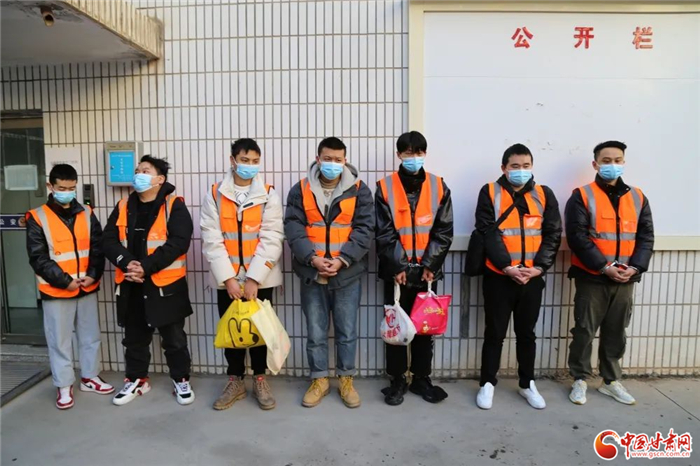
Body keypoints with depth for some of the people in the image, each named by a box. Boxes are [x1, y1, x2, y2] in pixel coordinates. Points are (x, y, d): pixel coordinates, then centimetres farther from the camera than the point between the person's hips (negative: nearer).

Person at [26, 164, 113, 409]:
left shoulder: (87, 214, 4)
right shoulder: (37, 218, -6)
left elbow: (98, 248, 3)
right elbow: (38, 258, -9)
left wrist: (92, 275, -11)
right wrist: (64, 280, -15)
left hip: (87, 288, 3)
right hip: (56, 291, -3)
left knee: (90, 335, 13)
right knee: (60, 340, 7)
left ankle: (89, 377, 29)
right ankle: (64, 386, 20)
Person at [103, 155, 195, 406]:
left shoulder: (174, 206, -6)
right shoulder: (123, 207, 9)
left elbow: (179, 242, -17)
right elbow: (109, 240, 2)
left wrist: (146, 267, -22)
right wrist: (127, 263, -17)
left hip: (166, 285, -4)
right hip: (131, 286, 5)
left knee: (174, 338, 6)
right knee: (134, 337, 18)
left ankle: (181, 380, 23)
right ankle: (136, 380, 36)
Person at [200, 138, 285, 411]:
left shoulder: (269, 195, -2)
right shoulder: (215, 195, 1)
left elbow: (271, 240, -10)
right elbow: (212, 241, -5)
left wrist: (253, 278, -16)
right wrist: (228, 277, -13)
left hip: (260, 279, -1)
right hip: (227, 279, 1)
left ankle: (260, 380, 27)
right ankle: (235, 382, 28)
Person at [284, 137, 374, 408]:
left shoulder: (359, 190, 1)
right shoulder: (300, 191, 3)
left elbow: (364, 229, -6)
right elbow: (293, 228, -4)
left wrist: (342, 259, -17)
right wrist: (312, 258, -17)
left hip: (347, 274, -1)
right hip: (311, 274, 1)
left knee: (347, 331, 10)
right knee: (316, 332, 11)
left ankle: (346, 380, 27)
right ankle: (319, 380, 27)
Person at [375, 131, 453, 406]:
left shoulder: (439, 187, 2)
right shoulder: (385, 188, -2)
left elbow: (444, 231, -1)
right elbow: (384, 233, -6)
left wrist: (430, 264, -9)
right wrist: (398, 266, -12)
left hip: (427, 271, 2)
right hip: (396, 271, -1)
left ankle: (421, 379, 26)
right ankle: (397, 380, 23)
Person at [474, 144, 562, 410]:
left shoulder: (544, 195, 6)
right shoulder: (490, 193, -2)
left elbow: (553, 235, 2)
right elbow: (488, 234, -10)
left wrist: (539, 267, -11)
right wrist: (507, 267, -18)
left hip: (532, 277, 3)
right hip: (498, 276, -2)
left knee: (527, 332, 15)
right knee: (495, 332, 7)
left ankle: (527, 384, 30)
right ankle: (487, 383, 21)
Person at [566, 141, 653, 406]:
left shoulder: (638, 198, 9)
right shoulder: (582, 196, -5)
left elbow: (646, 237, 6)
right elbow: (577, 237, -13)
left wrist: (635, 267, -9)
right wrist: (604, 266, -18)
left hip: (625, 280, 4)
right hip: (592, 278, -4)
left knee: (616, 332, 14)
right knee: (585, 331, 4)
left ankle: (611, 381, 28)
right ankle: (580, 380, 18)